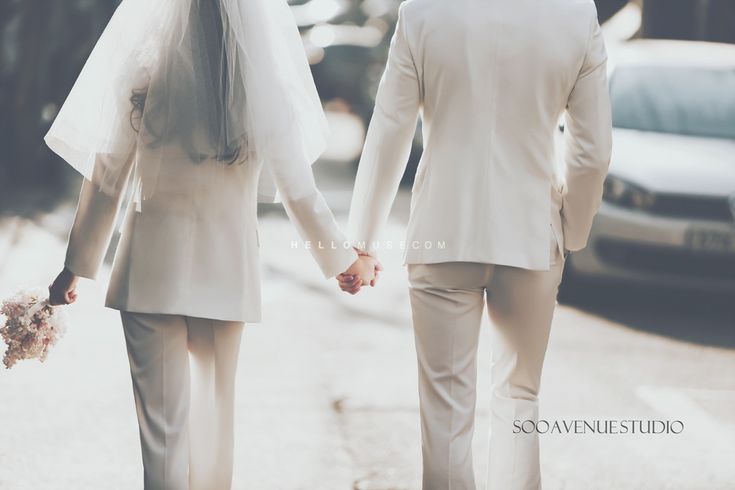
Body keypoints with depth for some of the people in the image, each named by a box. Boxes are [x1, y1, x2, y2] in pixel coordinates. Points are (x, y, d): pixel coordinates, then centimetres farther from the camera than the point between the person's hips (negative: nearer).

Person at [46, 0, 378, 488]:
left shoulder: (145, 77, -9)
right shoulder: (264, 90, -8)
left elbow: (106, 182, -4)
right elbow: (299, 192, -3)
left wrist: (76, 266, 8)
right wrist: (345, 257, 13)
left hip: (154, 269, -1)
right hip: (226, 270, 2)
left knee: (163, 417, 3)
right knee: (217, 406, 19)